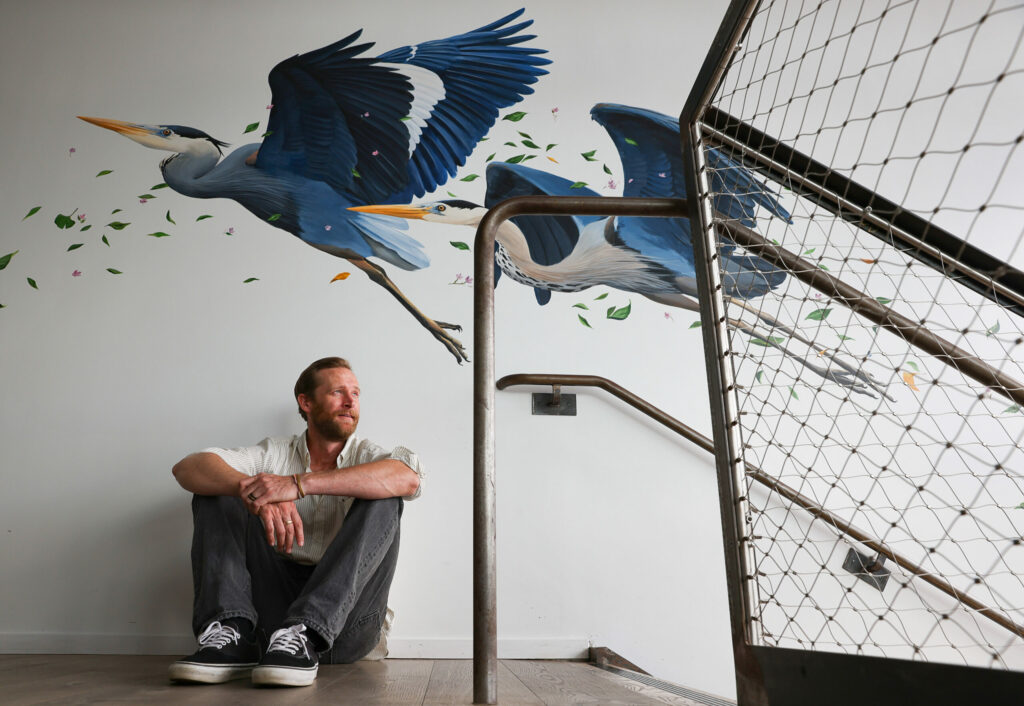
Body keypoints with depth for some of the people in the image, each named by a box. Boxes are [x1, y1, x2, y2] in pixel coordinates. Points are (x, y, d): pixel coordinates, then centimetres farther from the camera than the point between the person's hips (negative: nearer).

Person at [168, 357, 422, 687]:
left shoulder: (368, 455, 2)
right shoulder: (273, 454, 9)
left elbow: (407, 478, -23)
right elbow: (188, 468, -6)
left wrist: (300, 483, -30)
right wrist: (249, 487, -28)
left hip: (346, 618, -2)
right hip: (278, 596, 2)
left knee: (383, 500, -22)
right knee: (217, 490, -5)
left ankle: (302, 633, -30)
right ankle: (231, 634, -21)